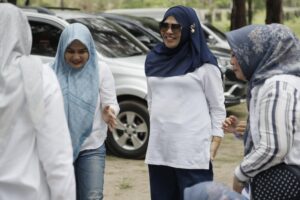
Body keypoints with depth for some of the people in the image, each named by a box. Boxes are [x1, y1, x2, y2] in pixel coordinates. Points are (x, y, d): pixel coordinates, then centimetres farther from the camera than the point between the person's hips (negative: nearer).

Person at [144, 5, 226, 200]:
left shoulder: (204, 64, -4)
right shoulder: (154, 60, 12)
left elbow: (218, 107, -3)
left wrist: (214, 144, -9)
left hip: (193, 151, -5)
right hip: (159, 149, 5)